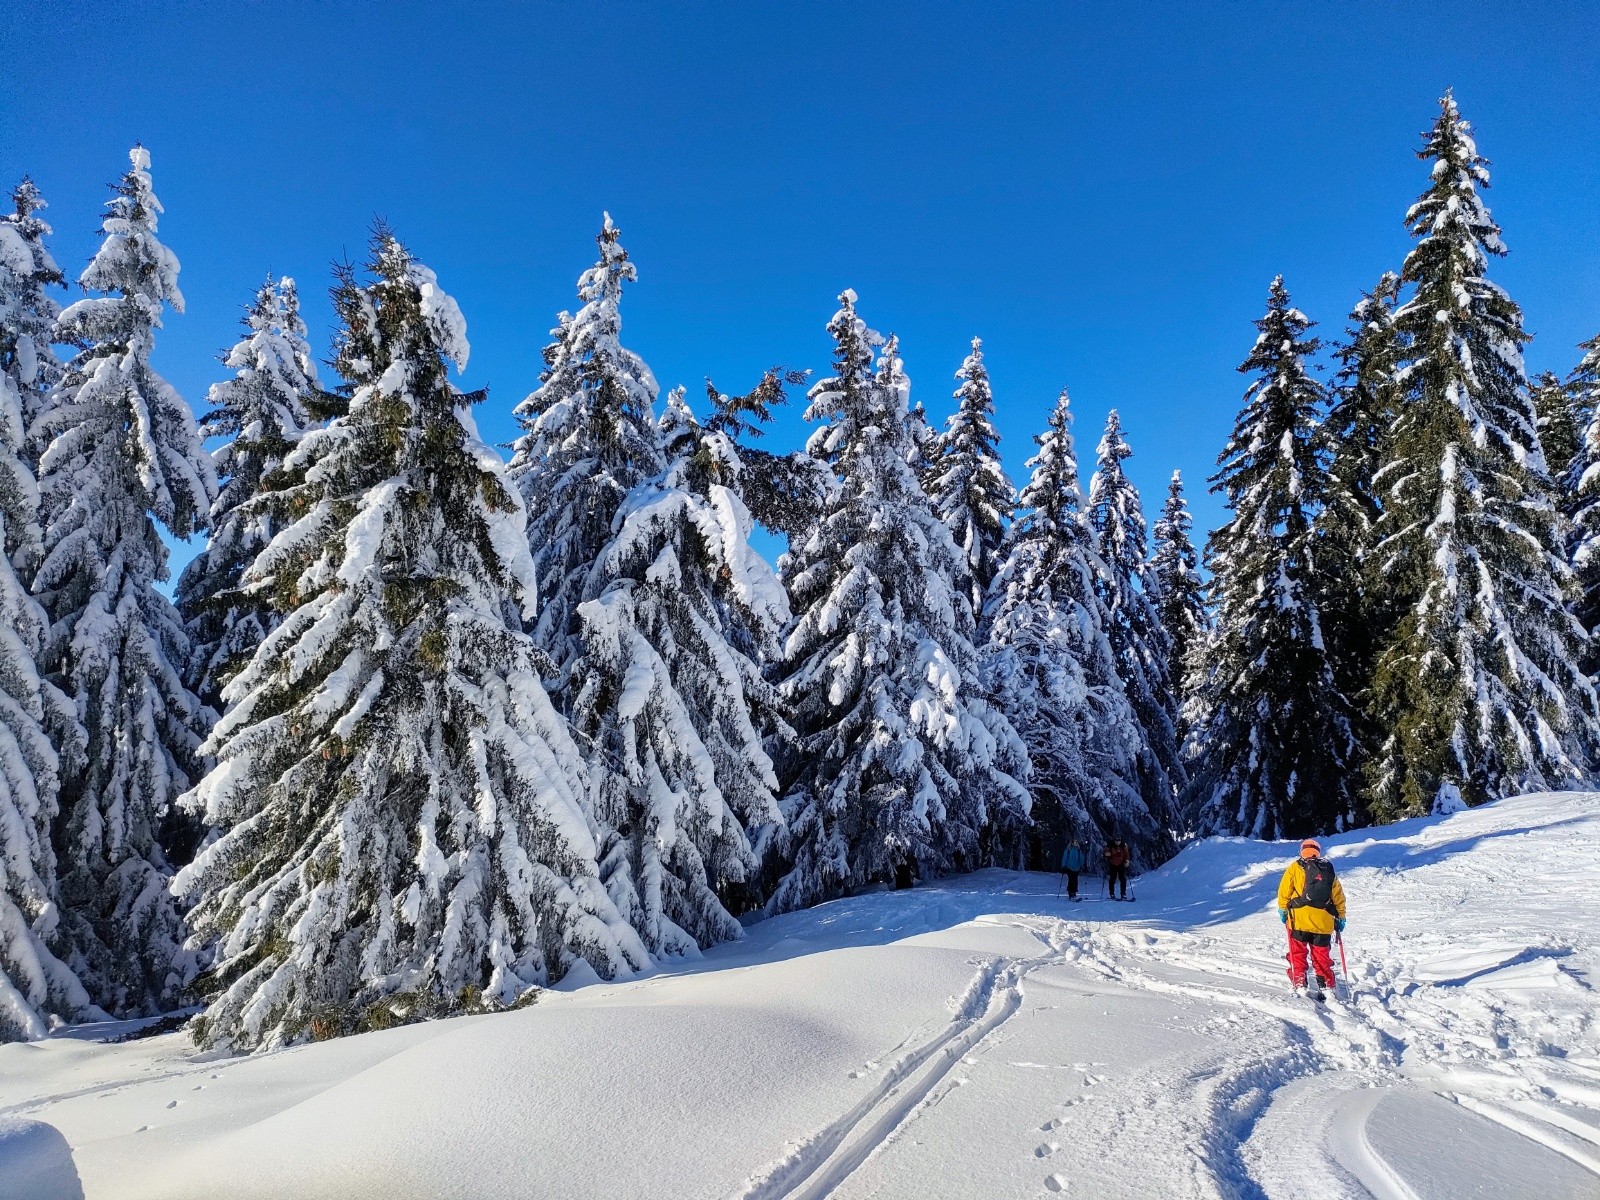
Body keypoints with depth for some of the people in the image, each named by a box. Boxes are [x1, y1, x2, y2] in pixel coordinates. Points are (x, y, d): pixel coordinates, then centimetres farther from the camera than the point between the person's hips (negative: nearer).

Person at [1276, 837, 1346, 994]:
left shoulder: (1295, 868, 1)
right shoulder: (1329, 870, 11)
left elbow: (1284, 892, -3)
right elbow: (1339, 897, 14)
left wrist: (1283, 910, 9)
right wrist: (1340, 918, 23)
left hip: (1299, 918, -3)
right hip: (1324, 921, 3)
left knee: (1297, 953, 8)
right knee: (1322, 955, 14)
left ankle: (1299, 985, 3)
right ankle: (1327, 987, 13)